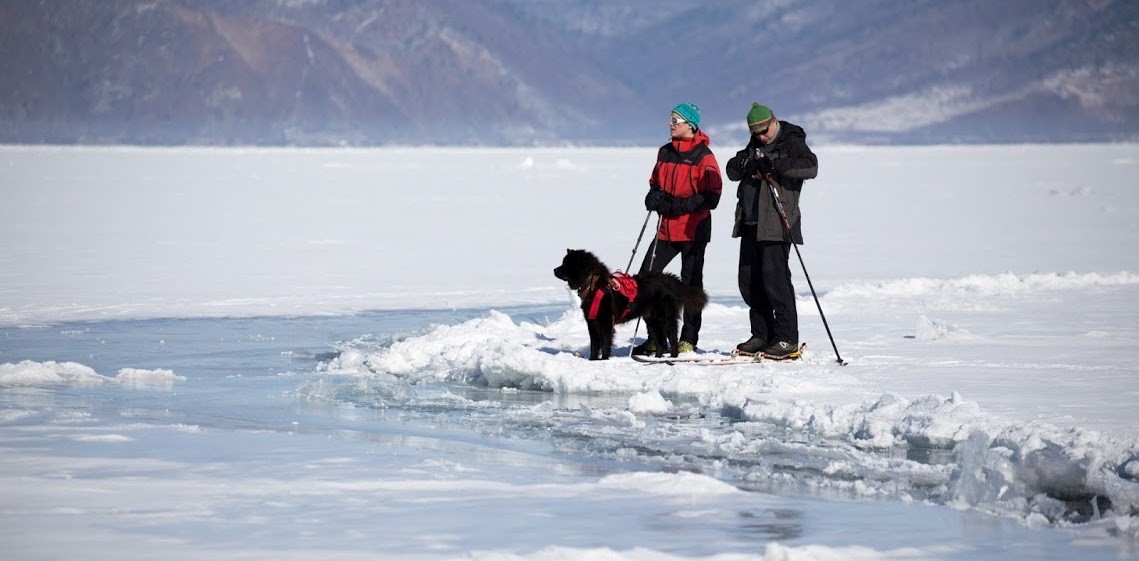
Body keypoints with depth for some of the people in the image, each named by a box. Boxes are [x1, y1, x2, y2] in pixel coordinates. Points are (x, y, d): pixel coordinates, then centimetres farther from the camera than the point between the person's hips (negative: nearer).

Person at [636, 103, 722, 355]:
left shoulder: (704, 157, -9)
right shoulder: (665, 152, 11)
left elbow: (711, 198, -13)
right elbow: (655, 182, 22)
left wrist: (680, 205, -22)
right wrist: (654, 197, -1)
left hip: (693, 230, -6)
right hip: (667, 228, 6)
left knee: (691, 282, 1)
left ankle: (688, 340, 8)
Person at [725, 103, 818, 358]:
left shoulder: (792, 143, -4)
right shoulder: (755, 145, 18)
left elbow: (810, 167, -21)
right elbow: (731, 171, 14)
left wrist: (774, 165, -26)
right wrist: (744, 164, -8)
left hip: (777, 223, -8)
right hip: (750, 222, 8)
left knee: (775, 278, -12)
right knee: (749, 281, 7)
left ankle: (787, 338, -7)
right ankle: (761, 335, 16)